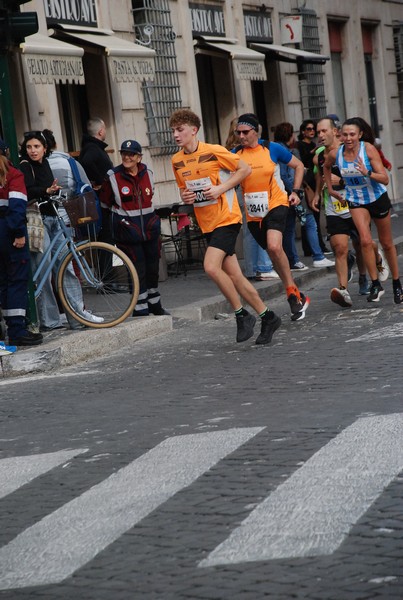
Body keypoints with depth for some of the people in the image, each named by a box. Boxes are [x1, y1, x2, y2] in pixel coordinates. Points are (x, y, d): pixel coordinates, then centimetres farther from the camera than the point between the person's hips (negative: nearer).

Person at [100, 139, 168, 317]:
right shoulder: (113, 177, -9)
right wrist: (121, 214, 9)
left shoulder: (147, 174, 3)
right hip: (128, 231, -5)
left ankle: (155, 305, 30)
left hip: (150, 228, 5)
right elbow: (105, 204, 3)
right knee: (138, 270, -5)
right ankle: (140, 309, 6)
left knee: (153, 268, 13)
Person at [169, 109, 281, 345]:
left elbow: (245, 169, -5)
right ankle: (268, 317, 19)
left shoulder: (213, 151, -12)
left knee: (211, 267, -22)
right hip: (208, 224, 7)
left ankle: (242, 314, -6)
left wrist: (221, 188, -15)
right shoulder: (177, 161, 6)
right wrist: (185, 197, -2)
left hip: (226, 218, -7)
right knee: (233, 276, 7)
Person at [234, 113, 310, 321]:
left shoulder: (272, 149, -4)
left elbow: (299, 166, 8)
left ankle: (292, 293, -14)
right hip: (253, 214, 4)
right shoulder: (235, 155, 1)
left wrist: (296, 192, 1)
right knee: (274, 253, 12)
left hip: (276, 205, -4)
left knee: (274, 247, -27)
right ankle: (298, 297, 27)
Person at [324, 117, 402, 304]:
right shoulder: (335, 154, -12)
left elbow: (385, 179, -25)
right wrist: (330, 188, 9)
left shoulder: (368, 149, -22)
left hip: (378, 199, -1)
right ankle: (375, 285, -13)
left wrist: (368, 173, -40)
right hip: (356, 202, 1)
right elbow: (326, 167, 14)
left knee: (387, 244, 12)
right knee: (365, 241, -21)